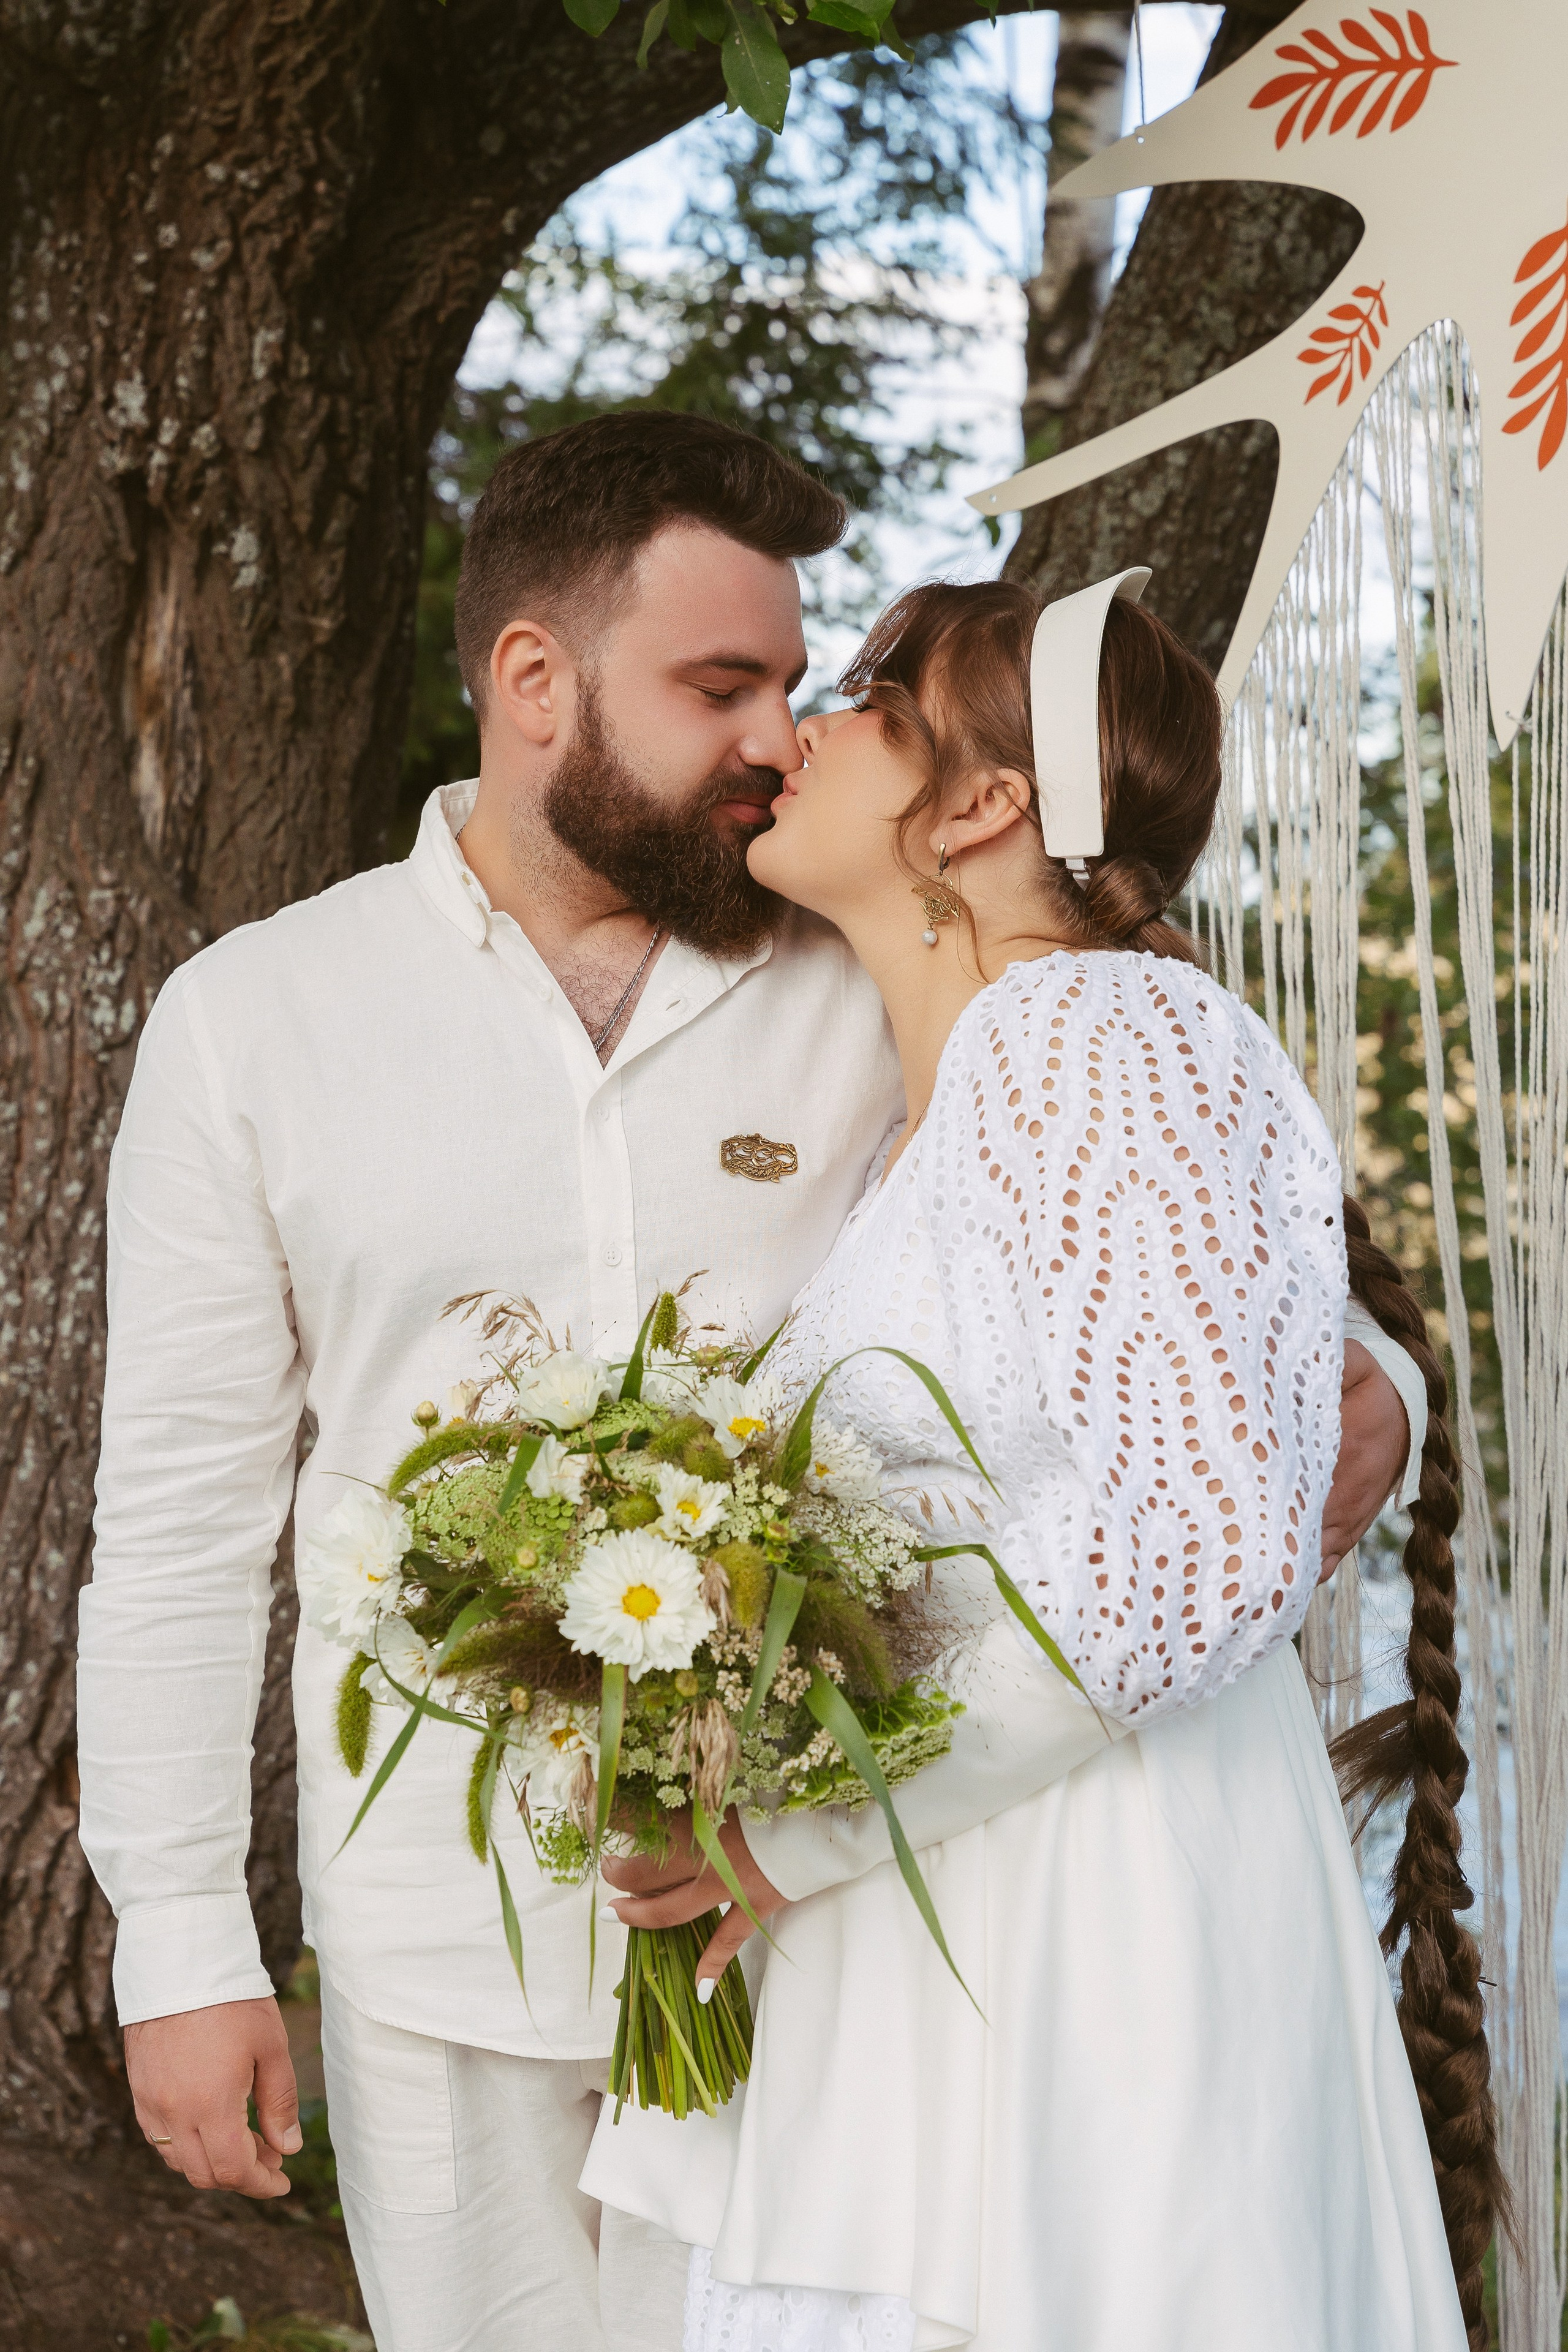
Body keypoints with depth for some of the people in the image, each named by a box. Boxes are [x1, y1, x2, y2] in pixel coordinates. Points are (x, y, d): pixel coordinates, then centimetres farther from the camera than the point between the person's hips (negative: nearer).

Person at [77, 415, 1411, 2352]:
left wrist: (1346, 1395, -12)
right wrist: (180, 1942, 0)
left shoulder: (868, 1001, 2)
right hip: (440, 1953, 0)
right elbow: (185, 1517, 3)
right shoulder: (252, 1016, 2)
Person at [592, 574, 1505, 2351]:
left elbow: (1205, 1553, -22)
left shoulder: (1101, 1039, -13)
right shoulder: (933, 1122, 15)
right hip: (905, 1954, 8)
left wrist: (809, 1830, -15)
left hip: (1089, 1938, -8)